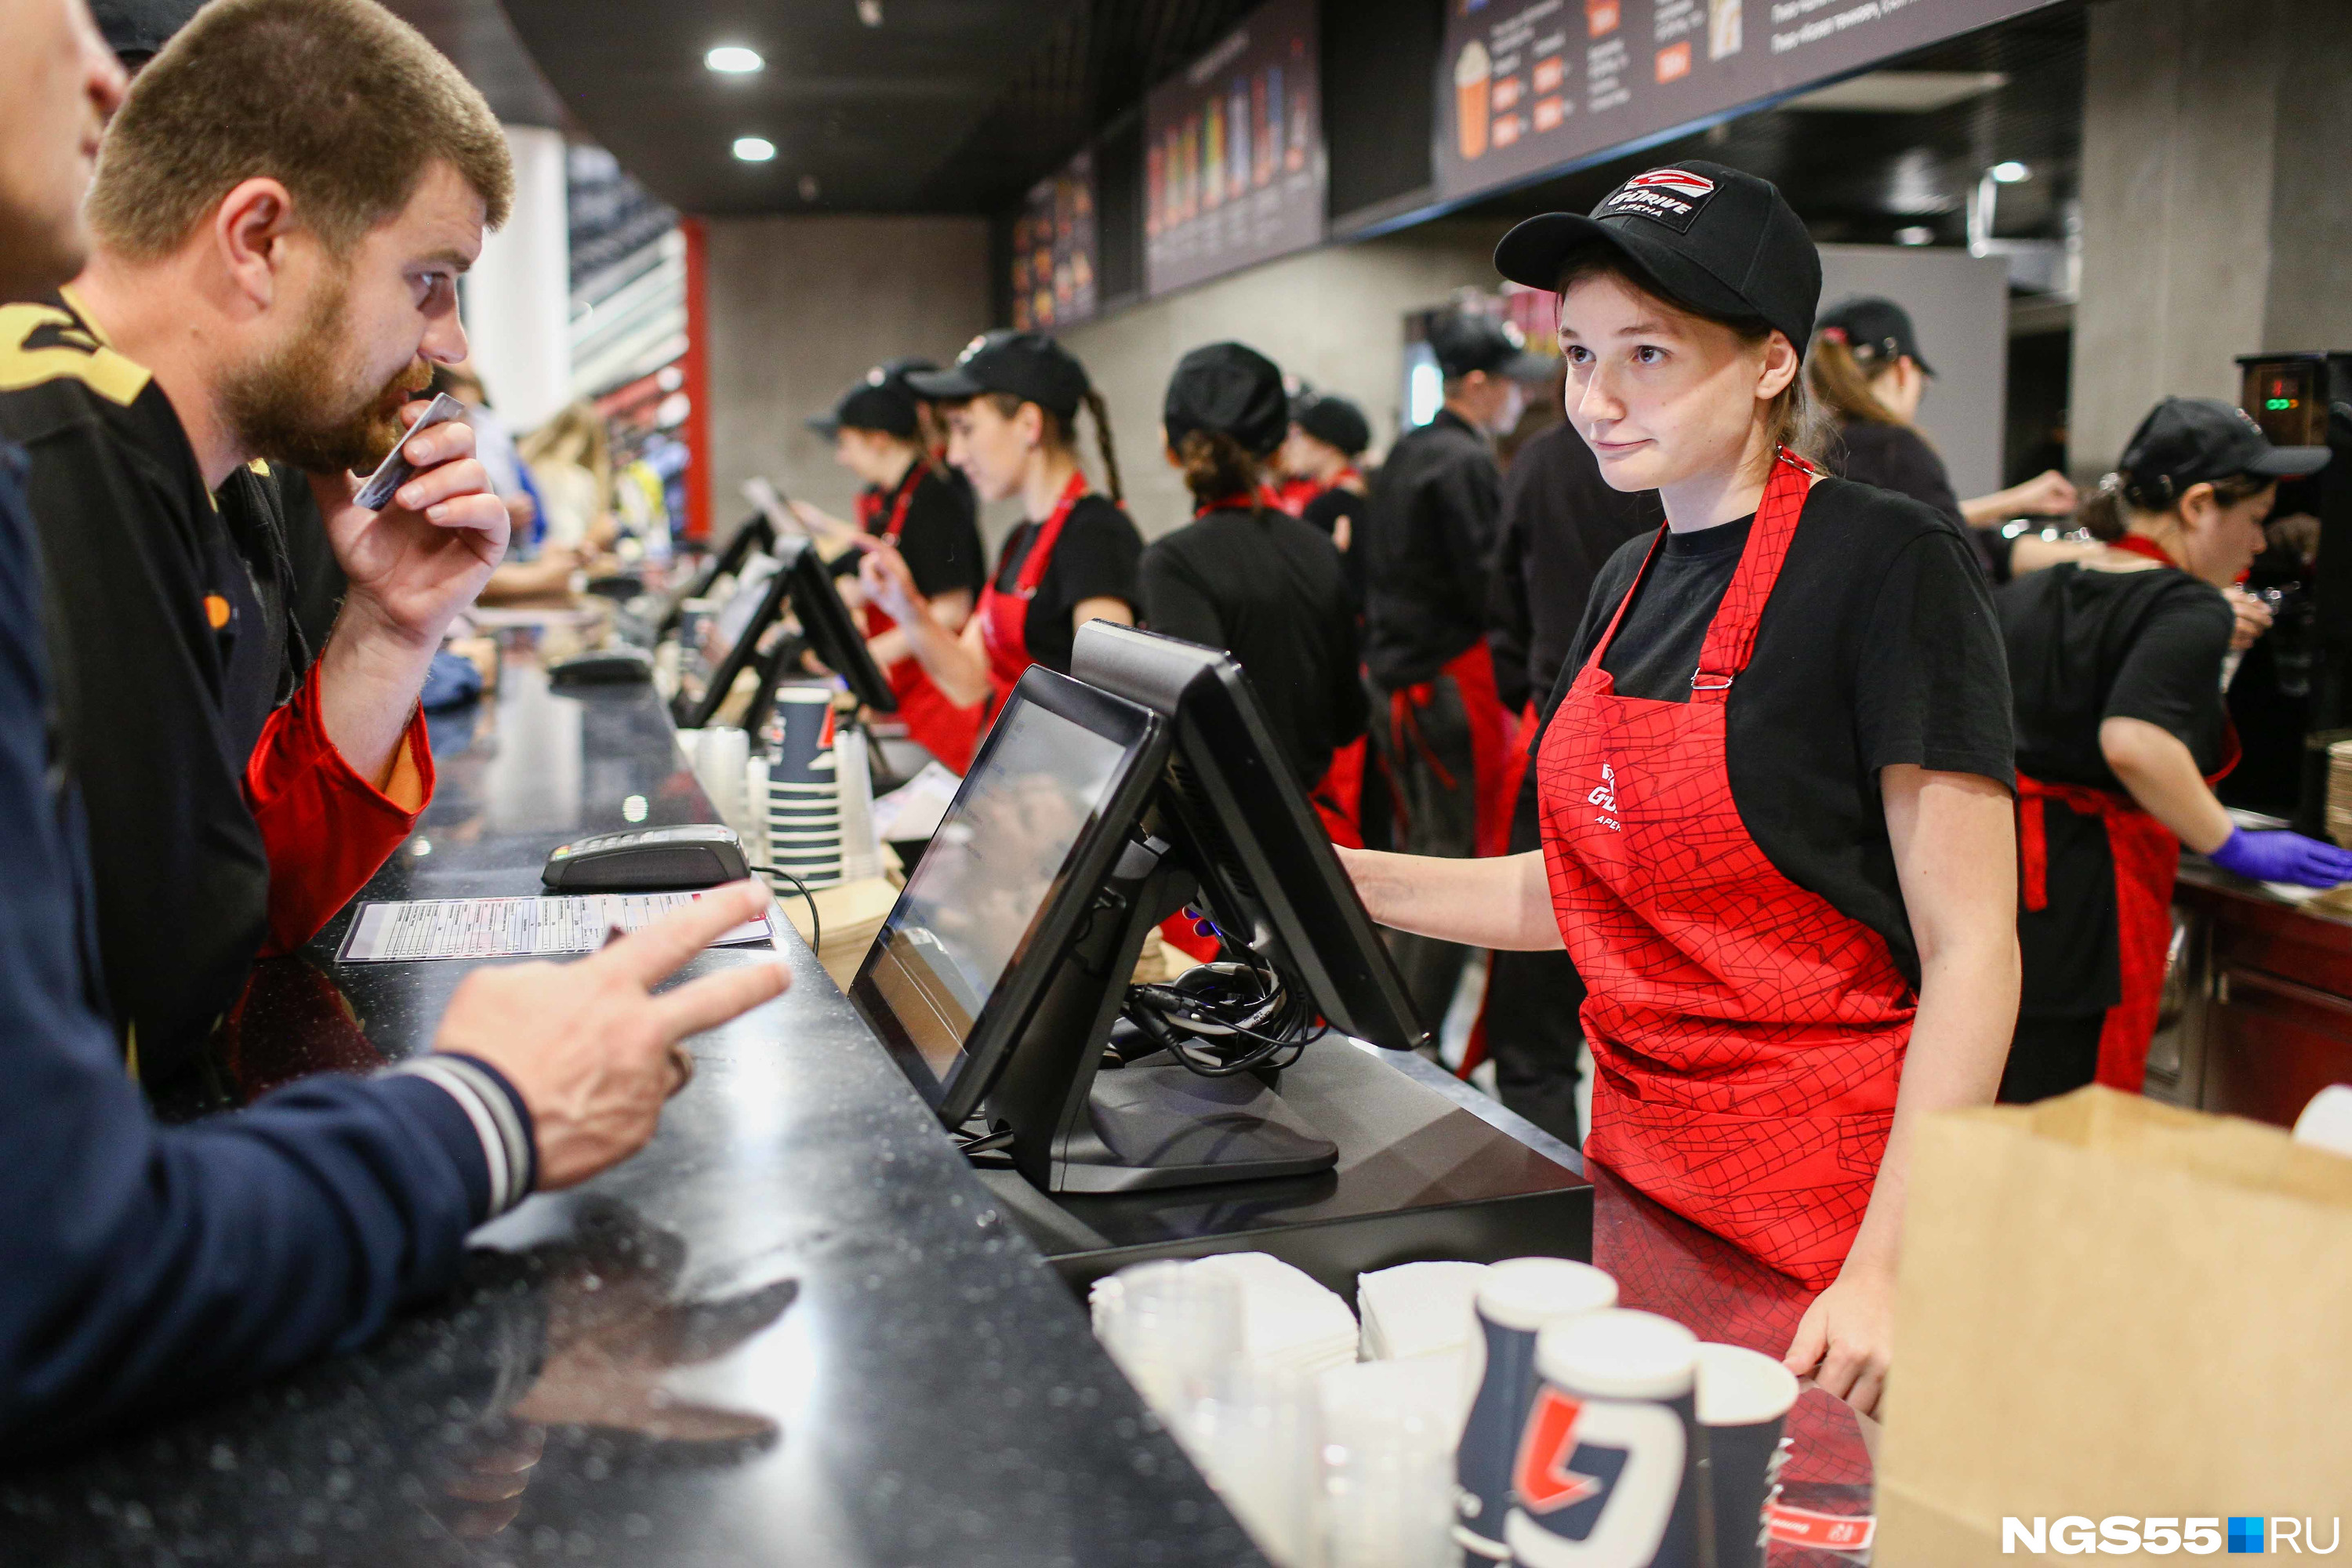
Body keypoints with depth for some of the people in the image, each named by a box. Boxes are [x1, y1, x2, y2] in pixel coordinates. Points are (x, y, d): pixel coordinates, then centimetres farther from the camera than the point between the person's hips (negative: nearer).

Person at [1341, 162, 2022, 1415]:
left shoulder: (1886, 567, -14)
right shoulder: (1630, 582, 9)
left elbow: (1971, 949, -17)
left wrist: (1886, 1272, -22)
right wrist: (1346, 880, 4)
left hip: (1824, 1202, -6)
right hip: (1638, 1163, 7)